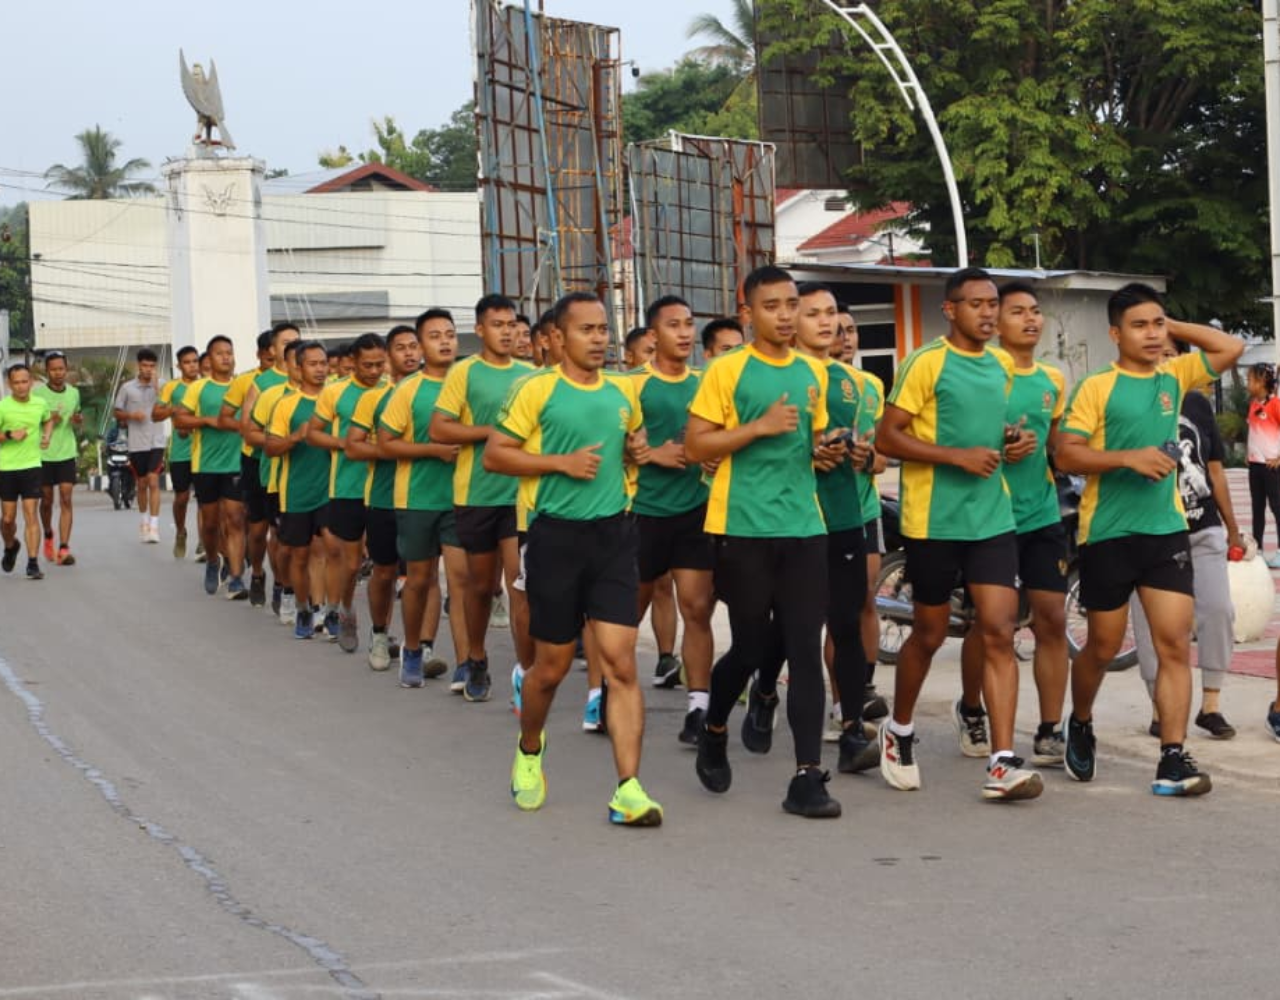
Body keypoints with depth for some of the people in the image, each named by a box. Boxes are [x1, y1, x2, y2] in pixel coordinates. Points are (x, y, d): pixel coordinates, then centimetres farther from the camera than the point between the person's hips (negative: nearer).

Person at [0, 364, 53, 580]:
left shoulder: (40, 404, 2)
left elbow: (48, 420, 24)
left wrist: (47, 436, 7)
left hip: (32, 466, 1)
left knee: (31, 515, -8)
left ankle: (33, 564, -8)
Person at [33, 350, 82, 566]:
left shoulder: (74, 393, 6)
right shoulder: (38, 393, -6)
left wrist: (78, 421, -3)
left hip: (67, 453, 2)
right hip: (43, 454, -2)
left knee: (66, 500, -8)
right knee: (47, 501, 10)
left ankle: (64, 548, -12)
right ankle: (48, 537, 37)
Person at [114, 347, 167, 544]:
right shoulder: (127, 388, 4)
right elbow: (117, 413, 10)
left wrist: (156, 385, -20)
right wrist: (131, 415, -10)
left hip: (156, 442, -2)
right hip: (136, 444, 2)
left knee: (153, 481, -13)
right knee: (142, 483, 12)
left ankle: (154, 525, -15)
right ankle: (144, 521, 29)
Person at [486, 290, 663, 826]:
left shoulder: (624, 390, 9)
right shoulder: (536, 390, -6)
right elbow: (494, 455, -6)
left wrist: (638, 450, 3)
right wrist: (563, 462, -15)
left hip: (614, 534, 3)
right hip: (557, 535, -3)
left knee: (621, 663, -7)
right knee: (552, 667, 8)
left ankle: (628, 790, -8)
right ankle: (529, 750, 38)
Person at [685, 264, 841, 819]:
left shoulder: (813, 372, 12)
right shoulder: (727, 371, -4)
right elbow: (696, 445, -6)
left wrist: (824, 449, 1)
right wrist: (761, 426, -16)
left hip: (803, 528, 4)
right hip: (744, 528, -4)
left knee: (805, 649, -3)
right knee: (753, 647, 4)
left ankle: (807, 778, -2)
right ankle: (713, 731, 34)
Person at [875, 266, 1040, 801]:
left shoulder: (1003, 366, 11)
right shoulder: (926, 362, -9)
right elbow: (886, 437, -12)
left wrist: (1010, 444, 5)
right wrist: (956, 456, -19)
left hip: (992, 517, 5)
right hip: (934, 519, -5)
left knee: (999, 632, -6)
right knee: (930, 633, 8)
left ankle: (1002, 763, -9)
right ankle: (899, 731, 33)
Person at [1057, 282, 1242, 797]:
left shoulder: (1175, 375, 8)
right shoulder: (1097, 388, -6)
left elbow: (1231, 348, 7)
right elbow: (1067, 455, -10)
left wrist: (1175, 327, 5)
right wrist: (1129, 457, -20)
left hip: (1166, 529, 3)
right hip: (1109, 534, -3)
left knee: (1175, 643, -6)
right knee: (1103, 646, 9)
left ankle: (1173, 757, -7)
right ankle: (1080, 724, 35)